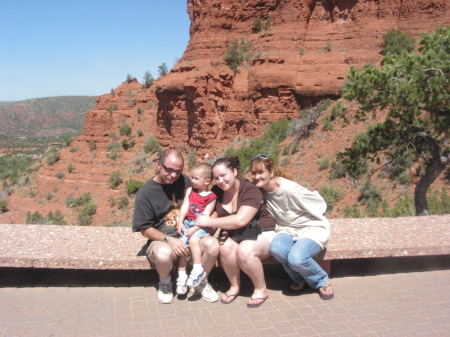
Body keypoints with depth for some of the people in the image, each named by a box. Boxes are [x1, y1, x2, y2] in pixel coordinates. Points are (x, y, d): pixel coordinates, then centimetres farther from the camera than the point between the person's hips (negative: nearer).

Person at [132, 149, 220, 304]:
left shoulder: (184, 181, 4)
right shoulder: (145, 193, -8)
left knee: (212, 244, -27)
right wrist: (169, 240, -21)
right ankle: (165, 284, -2)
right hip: (161, 240, -3)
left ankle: (201, 282, 3)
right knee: (164, 253, -39)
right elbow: (145, 229, -7)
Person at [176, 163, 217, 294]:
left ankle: (198, 270, -17)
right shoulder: (190, 190, 9)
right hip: (187, 222, 5)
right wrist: (180, 222, -7)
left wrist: (195, 229, -18)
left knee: (193, 240, -30)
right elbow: (184, 206, 4)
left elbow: (206, 215, -11)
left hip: (200, 225, -5)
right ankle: (181, 275, 4)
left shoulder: (211, 197, -5)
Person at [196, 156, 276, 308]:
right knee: (226, 247, -30)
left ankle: (261, 289, -7)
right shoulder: (216, 191, 1)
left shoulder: (250, 190, -18)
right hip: (234, 234, 4)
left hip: (261, 233, -4)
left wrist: (210, 222, -23)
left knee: (244, 251, -35)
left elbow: (240, 220, -29)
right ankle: (234, 286, -3)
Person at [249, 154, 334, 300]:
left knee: (296, 258, -32)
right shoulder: (260, 190, -5)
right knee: (276, 248, -29)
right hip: (287, 229, 5)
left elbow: (319, 204, -11)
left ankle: (322, 281, 2)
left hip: (312, 228, -5)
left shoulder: (289, 189, -23)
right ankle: (299, 278, 2)